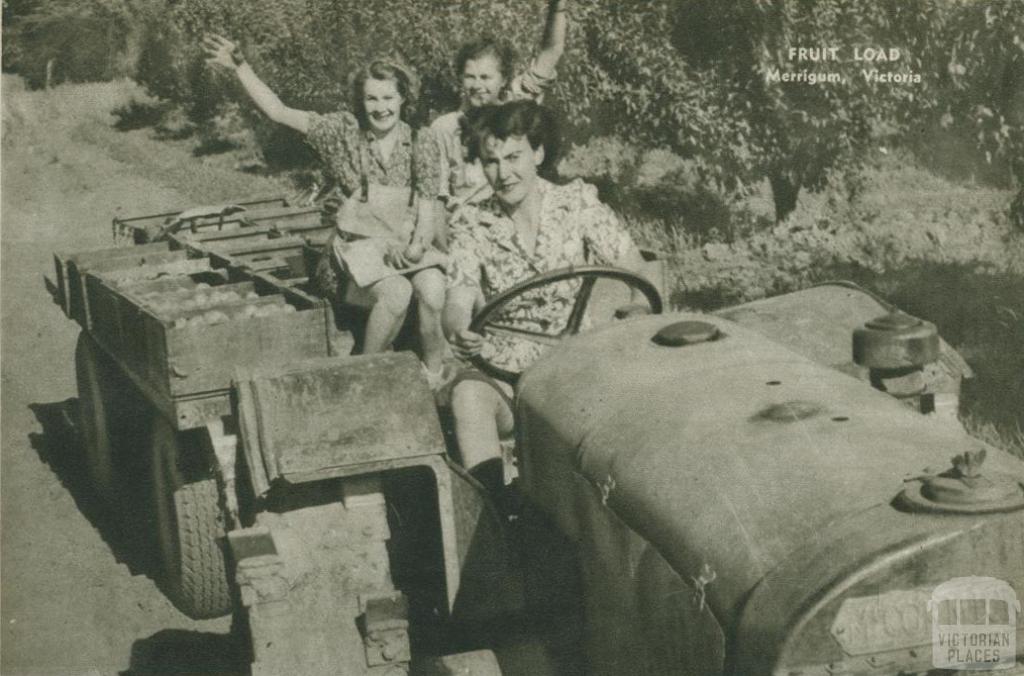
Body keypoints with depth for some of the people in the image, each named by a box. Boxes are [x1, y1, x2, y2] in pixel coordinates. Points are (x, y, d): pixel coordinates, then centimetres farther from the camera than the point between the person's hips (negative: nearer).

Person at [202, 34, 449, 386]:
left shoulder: (421, 145, 4)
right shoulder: (344, 130, 4)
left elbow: (426, 213, -1)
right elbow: (277, 112, 3)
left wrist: (416, 246, -22)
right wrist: (241, 67, -4)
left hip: (406, 243, 1)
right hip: (360, 244, -1)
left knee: (433, 290, -33)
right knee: (397, 291, -34)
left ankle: (435, 375, -11)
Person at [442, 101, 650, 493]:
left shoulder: (578, 203, 4)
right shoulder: (471, 223, 5)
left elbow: (635, 273, 2)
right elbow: (458, 301, -8)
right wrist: (459, 332, -32)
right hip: (506, 374, 0)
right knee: (469, 391, -33)